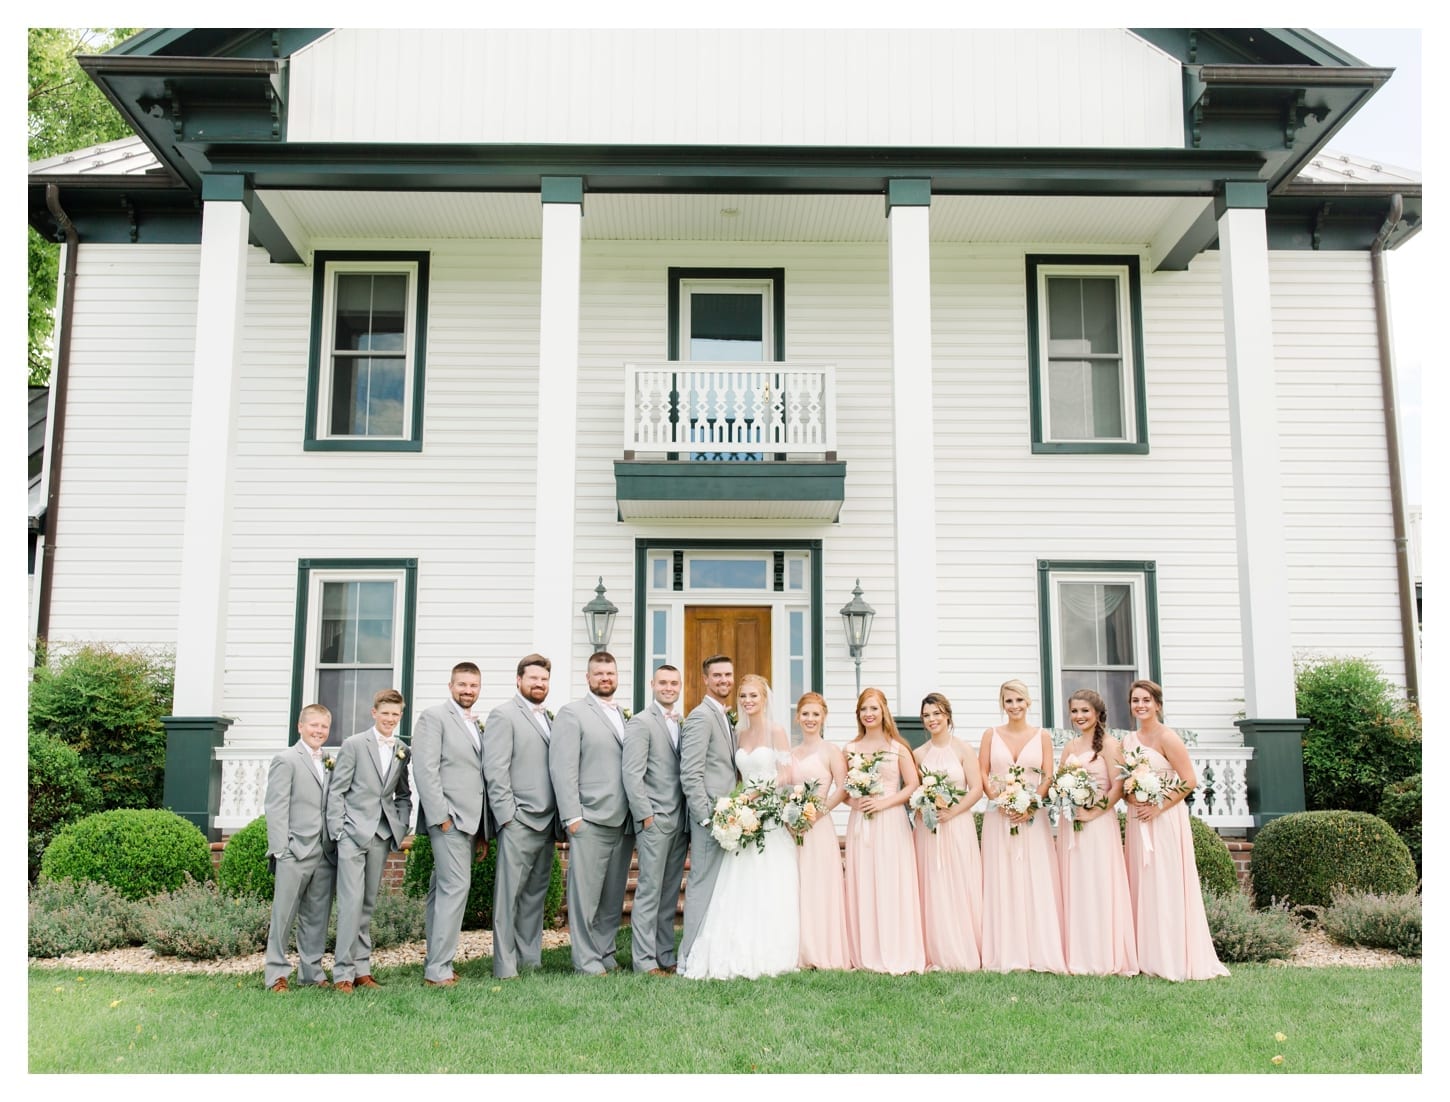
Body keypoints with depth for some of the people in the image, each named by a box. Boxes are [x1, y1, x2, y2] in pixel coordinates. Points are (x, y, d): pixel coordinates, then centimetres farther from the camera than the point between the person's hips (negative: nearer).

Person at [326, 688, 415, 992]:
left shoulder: (403, 751, 11)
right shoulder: (354, 745, -2)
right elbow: (337, 791, -2)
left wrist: (402, 827, 6)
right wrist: (338, 831, -8)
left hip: (382, 835, 5)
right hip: (353, 833, -4)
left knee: (369, 903, 9)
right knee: (351, 902, -9)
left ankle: (362, 968, 16)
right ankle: (343, 972, -3)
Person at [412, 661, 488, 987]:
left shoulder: (477, 725, 19)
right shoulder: (434, 717, -3)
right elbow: (425, 769, -11)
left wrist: (484, 828, 12)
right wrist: (440, 816, -16)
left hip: (469, 820, 8)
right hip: (448, 818, -7)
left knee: (442, 890, 10)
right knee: (456, 887, -13)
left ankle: (435, 966, 14)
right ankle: (438, 969, -10)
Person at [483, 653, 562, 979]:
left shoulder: (549, 719, 20)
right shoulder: (504, 715, -2)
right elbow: (495, 770, -10)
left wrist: (560, 819, 12)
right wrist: (507, 815, -14)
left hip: (547, 823, 7)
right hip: (519, 822, -7)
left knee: (535, 895, 11)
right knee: (509, 895, -3)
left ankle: (530, 961, 18)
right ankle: (505, 968, 1)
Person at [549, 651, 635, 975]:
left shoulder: (626, 717, 17)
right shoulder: (572, 713, -1)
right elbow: (562, 768, -7)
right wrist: (571, 816, -13)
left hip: (624, 821, 6)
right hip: (590, 820, -6)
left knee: (614, 896, 10)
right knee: (586, 893, -2)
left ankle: (606, 954, 20)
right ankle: (586, 960, 7)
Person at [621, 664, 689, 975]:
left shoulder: (683, 723, 15)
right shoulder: (641, 722, -5)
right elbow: (631, 774, -11)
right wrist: (646, 815, -13)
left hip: (680, 821, 7)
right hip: (654, 820, -6)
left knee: (670, 894, 11)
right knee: (649, 891, -3)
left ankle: (665, 956, 18)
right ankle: (645, 960, 4)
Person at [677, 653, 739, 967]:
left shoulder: (726, 718, 18)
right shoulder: (701, 717, -11)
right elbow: (690, 774, -17)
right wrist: (708, 817, -20)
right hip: (710, 815, -9)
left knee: (718, 887, 12)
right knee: (703, 885, -5)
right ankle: (692, 959, 2)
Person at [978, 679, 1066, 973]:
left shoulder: (1042, 736, 7)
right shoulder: (991, 735, 8)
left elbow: (1048, 777, 1)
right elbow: (982, 775, 3)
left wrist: (1031, 805, -14)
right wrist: (1000, 801, -12)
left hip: (1033, 816, 0)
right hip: (999, 816, 0)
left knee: (1036, 881, -2)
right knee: (1001, 882, 0)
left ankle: (1039, 952, 4)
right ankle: (1004, 954, 4)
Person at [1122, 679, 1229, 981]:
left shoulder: (1167, 738, -9)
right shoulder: (1127, 741, 11)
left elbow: (1190, 781, -14)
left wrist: (1158, 807, -17)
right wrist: (1129, 798, -4)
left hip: (1164, 819, -6)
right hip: (1137, 820, 6)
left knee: (1166, 886, -4)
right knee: (1142, 885, 7)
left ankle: (1175, 959, 3)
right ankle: (1147, 956, 13)